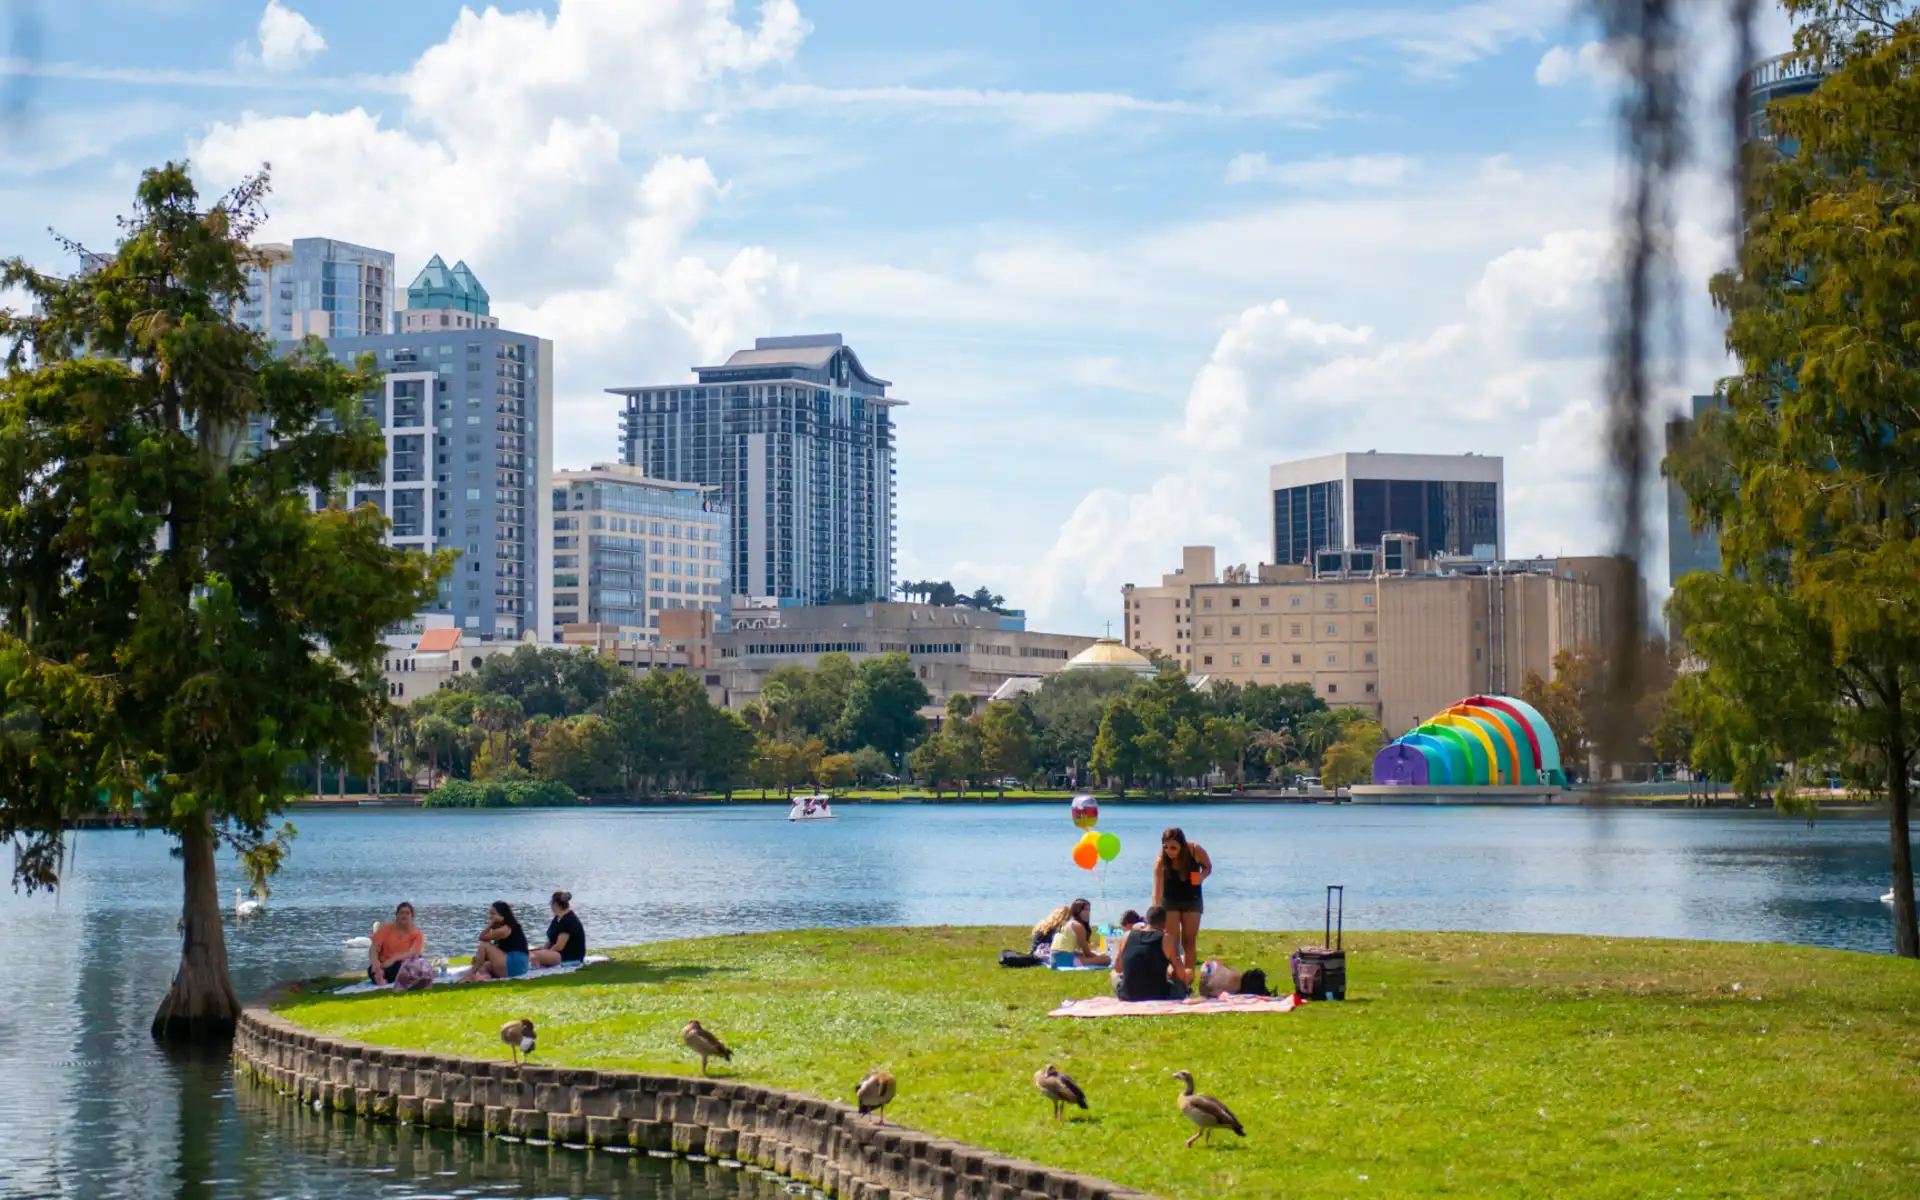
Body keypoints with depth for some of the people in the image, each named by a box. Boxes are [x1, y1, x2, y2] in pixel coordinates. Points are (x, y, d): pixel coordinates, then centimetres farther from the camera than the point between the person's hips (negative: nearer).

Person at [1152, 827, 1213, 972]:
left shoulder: (1195, 851, -24)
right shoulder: (1161, 862, -29)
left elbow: (1208, 867, -4)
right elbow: (1157, 891, -33)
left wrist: (1201, 876, -28)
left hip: (1192, 900, 2)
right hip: (1170, 901, -2)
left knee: (1189, 941, 5)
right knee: (1172, 941, -6)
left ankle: (1189, 973, 9)